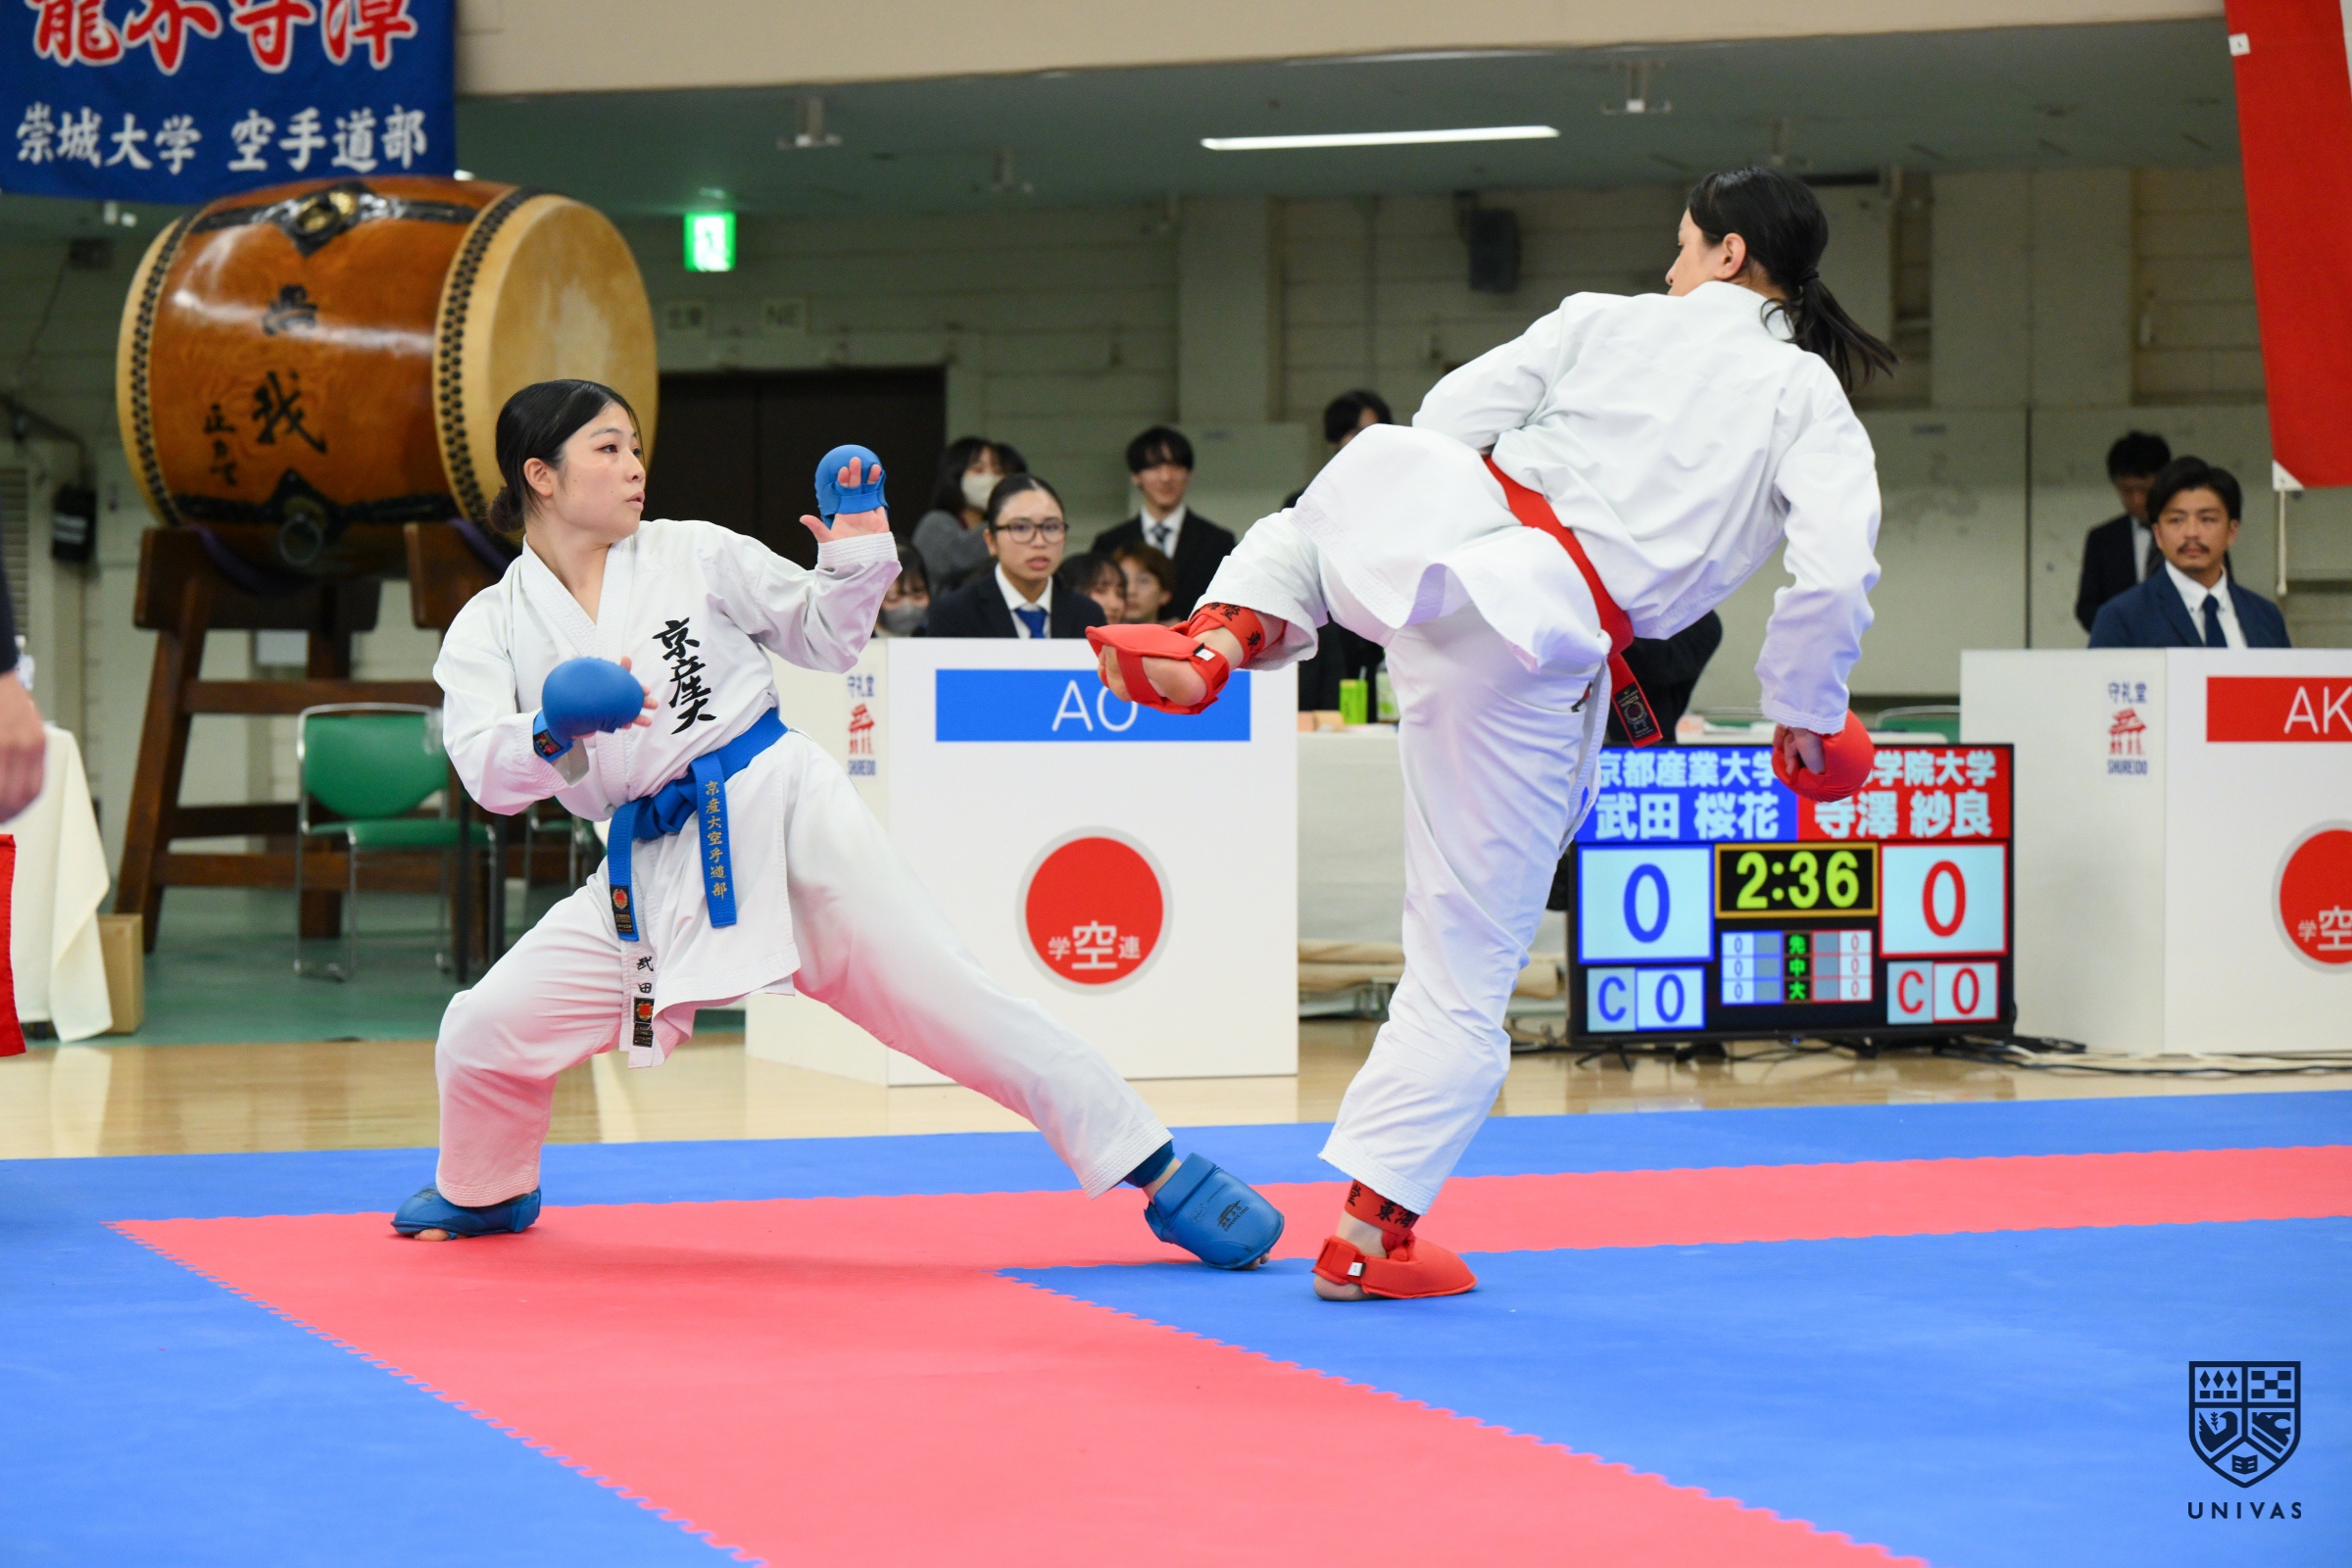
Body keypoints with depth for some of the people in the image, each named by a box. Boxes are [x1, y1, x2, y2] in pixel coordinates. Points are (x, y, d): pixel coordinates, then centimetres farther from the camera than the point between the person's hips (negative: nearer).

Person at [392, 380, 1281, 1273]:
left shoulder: (693, 554, 2)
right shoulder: (490, 627, 3)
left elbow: (823, 638, 12)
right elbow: (487, 772, -11)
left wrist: (856, 554, -6)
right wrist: (555, 726, -31)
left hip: (776, 810, -2)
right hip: (650, 870, 2)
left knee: (945, 997, -9)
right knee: (483, 1031, -3)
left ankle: (1164, 1179, -6)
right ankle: (485, 1193, 30)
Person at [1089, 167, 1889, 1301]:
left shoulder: (1606, 322, 11)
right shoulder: (1811, 403, 5)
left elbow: (1445, 422, 10)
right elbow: (1835, 576, -7)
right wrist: (1807, 718, 9)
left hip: (1429, 526, 2)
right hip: (1541, 660, -2)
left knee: (1352, 478, 40)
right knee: (1468, 963, 9)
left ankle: (1223, 635, 13)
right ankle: (1366, 1235, 12)